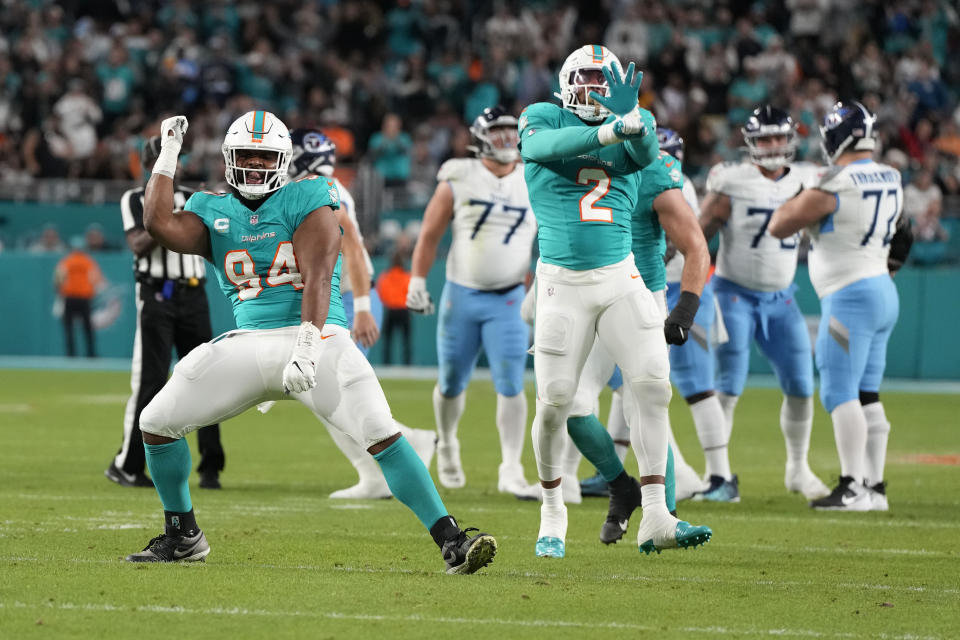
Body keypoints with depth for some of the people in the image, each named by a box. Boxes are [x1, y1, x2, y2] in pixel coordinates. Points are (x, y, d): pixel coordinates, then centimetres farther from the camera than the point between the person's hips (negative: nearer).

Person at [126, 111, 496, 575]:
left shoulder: (305, 201, -1)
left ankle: (450, 542, -18)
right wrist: (169, 153, 0)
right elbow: (159, 224, -7)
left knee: (381, 435, -20)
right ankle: (182, 536, 20)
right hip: (247, 343, 4)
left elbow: (317, 278, -12)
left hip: (314, 337, -4)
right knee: (157, 422, -1)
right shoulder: (214, 212, 12)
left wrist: (307, 347, -26)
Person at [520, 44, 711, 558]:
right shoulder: (542, 119, 2)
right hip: (562, 284, -2)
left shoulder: (633, 125, 9)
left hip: (620, 278, 2)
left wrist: (630, 117, -36)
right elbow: (546, 145, -22)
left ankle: (654, 519, -10)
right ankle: (552, 512, 20)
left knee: (652, 385, -11)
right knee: (555, 401, -2)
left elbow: (646, 152, -15)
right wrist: (609, 130, -36)